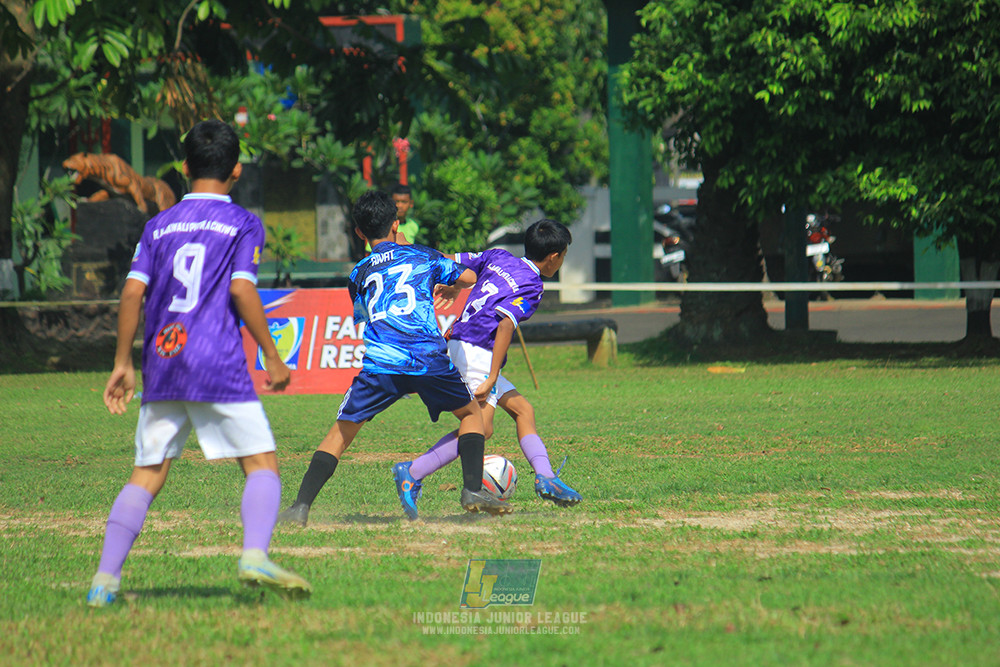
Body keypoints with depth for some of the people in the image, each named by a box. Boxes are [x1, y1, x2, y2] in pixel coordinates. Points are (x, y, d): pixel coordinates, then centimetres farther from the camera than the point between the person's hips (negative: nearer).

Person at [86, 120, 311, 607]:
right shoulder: (242, 223, 3)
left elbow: (133, 291, 6)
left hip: (162, 365, 4)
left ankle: (105, 579, -2)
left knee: (146, 475, 9)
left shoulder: (160, 225, 14)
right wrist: (273, 357, -2)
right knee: (261, 464, 0)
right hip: (219, 366, -4)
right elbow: (242, 291, -8)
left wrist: (123, 364, 11)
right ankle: (255, 555, -24)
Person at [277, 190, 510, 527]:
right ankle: (473, 489, 8)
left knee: (341, 432, 8)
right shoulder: (422, 256, 17)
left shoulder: (358, 275, 20)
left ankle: (301, 506, -3)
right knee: (472, 412, 23)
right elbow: (468, 277, 30)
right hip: (430, 360, 0)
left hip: (381, 362, 0)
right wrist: (445, 287, 50)